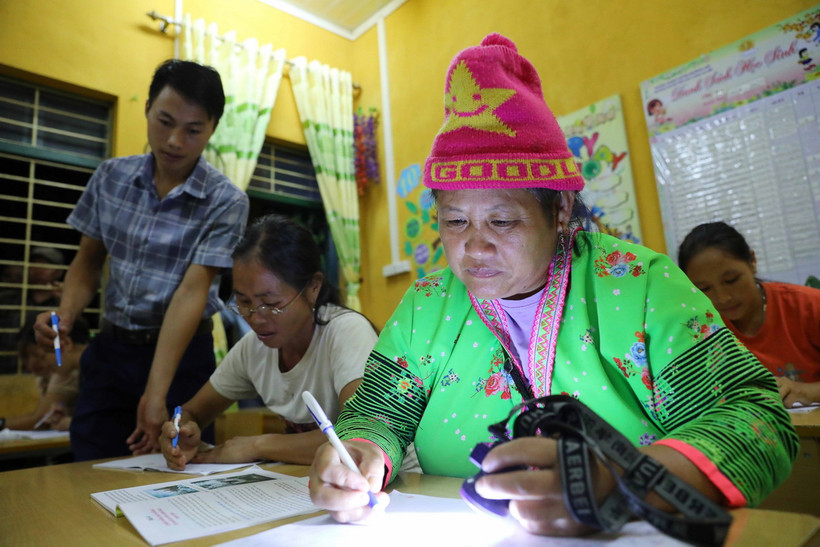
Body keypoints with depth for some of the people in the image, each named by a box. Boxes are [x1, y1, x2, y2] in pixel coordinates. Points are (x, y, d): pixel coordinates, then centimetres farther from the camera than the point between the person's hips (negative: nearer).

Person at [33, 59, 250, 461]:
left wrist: (156, 392, -25)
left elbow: (192, 291, -21)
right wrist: (65, 315, -11)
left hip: (182, 353, -3)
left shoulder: (226, 202, -14)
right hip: (109, 349, 3)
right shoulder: (110, 177, 0)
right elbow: (88, 262, 9)